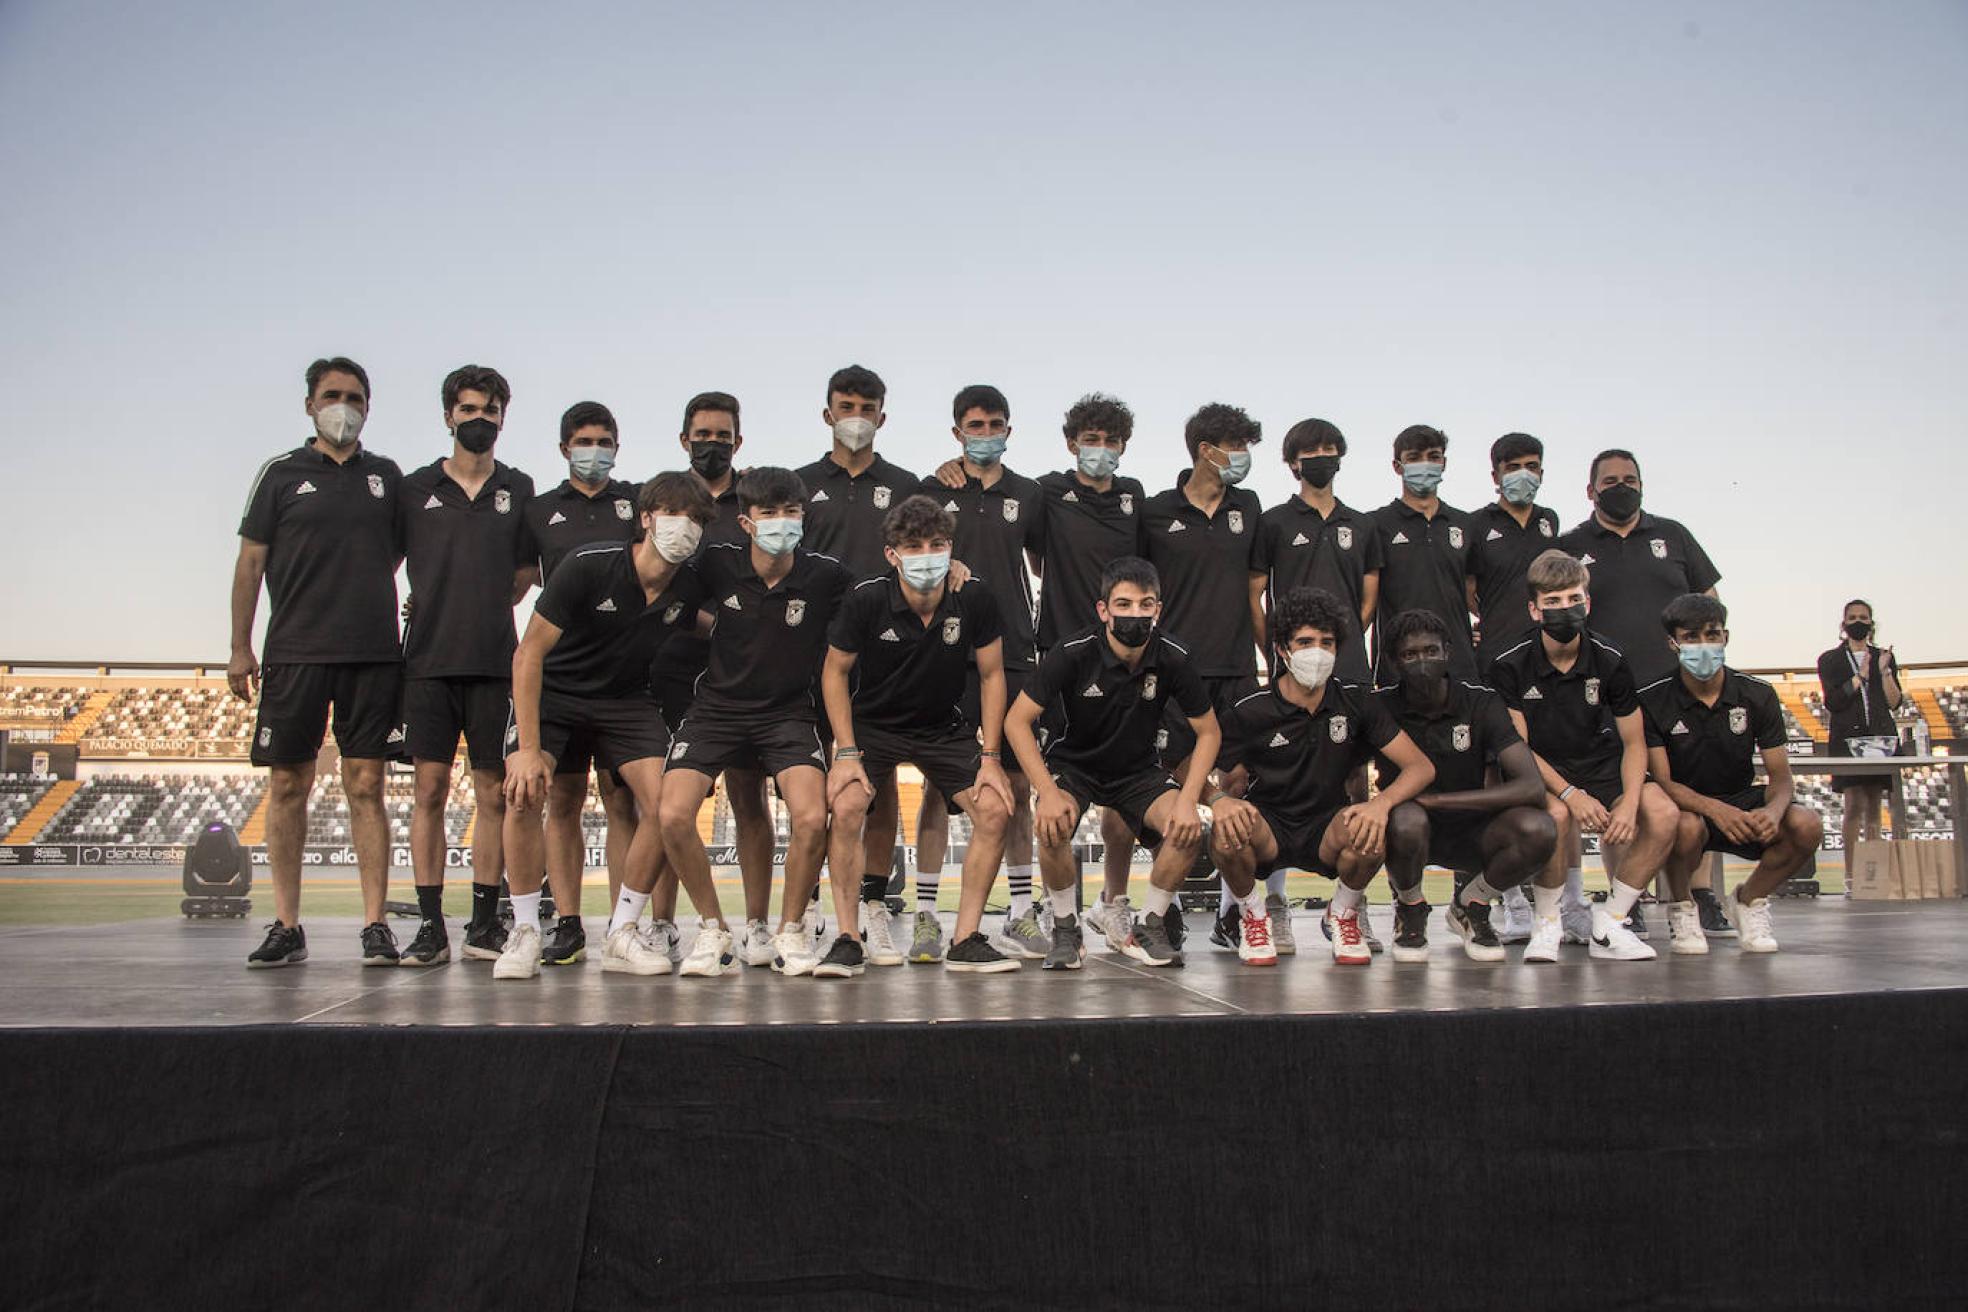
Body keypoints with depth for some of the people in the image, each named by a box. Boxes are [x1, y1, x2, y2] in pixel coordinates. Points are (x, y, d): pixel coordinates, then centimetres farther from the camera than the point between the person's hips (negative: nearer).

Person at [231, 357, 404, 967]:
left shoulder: (387, 475, 12)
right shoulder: (281, 474, 7)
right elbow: (251, 561, 7)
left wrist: (361, 597, 12)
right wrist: (240, 648, 2)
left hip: (373, 653, 1)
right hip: (294, 652, -1)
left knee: (366, 786, 0)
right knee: (288, 786, 1)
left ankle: (375, 925, 1)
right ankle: (286, 927, 9)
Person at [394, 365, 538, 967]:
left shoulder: (519, 490, 9)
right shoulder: (415, 488, 8)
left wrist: (483, 617, 10)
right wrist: (437, 615, 9)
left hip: (495, 663, 0)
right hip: (429, 661, 0)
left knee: (493, 793, 2)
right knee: (430, 789, -1)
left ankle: (485, 923, 10)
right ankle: (431, 926, 4)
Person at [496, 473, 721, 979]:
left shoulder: (691, 590, -12)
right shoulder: (588, 565, -24)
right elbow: (529, 653, -22)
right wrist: (528, 747, -28)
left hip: (627, 699, 3)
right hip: (553, 690, -3)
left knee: (663, 803, -15)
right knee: (523, 792, -24)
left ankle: (621, 932, 0)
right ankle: (524, 933, -8)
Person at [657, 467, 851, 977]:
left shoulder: (826, 575, -8)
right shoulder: (717, 563, -5)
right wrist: (714, 624, 5)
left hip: (790, 711, -1)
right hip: (717, 705, 1)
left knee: (811, 819, -24)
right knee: (673, 816, -18)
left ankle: (791, 930, 3)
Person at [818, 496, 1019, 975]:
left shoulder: (975, 598, -17)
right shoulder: (866, 599, -21)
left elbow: (991, 675, -4)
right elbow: (835, 672, -8)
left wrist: (991, 757, -9)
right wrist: (847, 754, -16)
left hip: (944, 725, 2)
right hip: (873, 721, -2)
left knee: (994, 809, -14)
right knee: (846, 806, -27)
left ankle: (966, 940, -2)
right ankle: (848, 939, -13)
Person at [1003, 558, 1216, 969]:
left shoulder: (1172, 658, -16)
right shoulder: (1073, 653, -23)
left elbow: (1209, 732, -6)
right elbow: (1016, 721, -21)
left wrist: (1188, 798, -20)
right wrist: (1048, 792, -31)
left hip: (1139, 769, 2)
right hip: (1073, 764, -2)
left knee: (1189, 830, -24)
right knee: (1051, 827, -33)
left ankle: (1149, 929, 1)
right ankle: (1066, 930, -7)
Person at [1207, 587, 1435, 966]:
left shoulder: (1357, 703, -4)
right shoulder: (1251, 712, -9)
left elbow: (1421, 767, -6)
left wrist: (1382, 802, -28)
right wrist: (1219, 800, -33)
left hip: (1327, 833, 1)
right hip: (1267, 831, -1)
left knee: (1369, 832, -33)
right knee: (1227, 835, -35)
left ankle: (1345, 913, 1)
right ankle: (1254, 915, -1)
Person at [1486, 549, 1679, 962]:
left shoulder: (1609, 661, -3)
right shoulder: (1510, 667, -9)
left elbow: (1634, 742, 0)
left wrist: (1629, 803, -18)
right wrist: (1570, 794, -25)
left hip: (1601, 769, 3)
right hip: (1541, 777, -3)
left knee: (1662, 813, -25)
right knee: (1556, 813, -37)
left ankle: (1608, 924, -8)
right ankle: (1546, 924, -12)